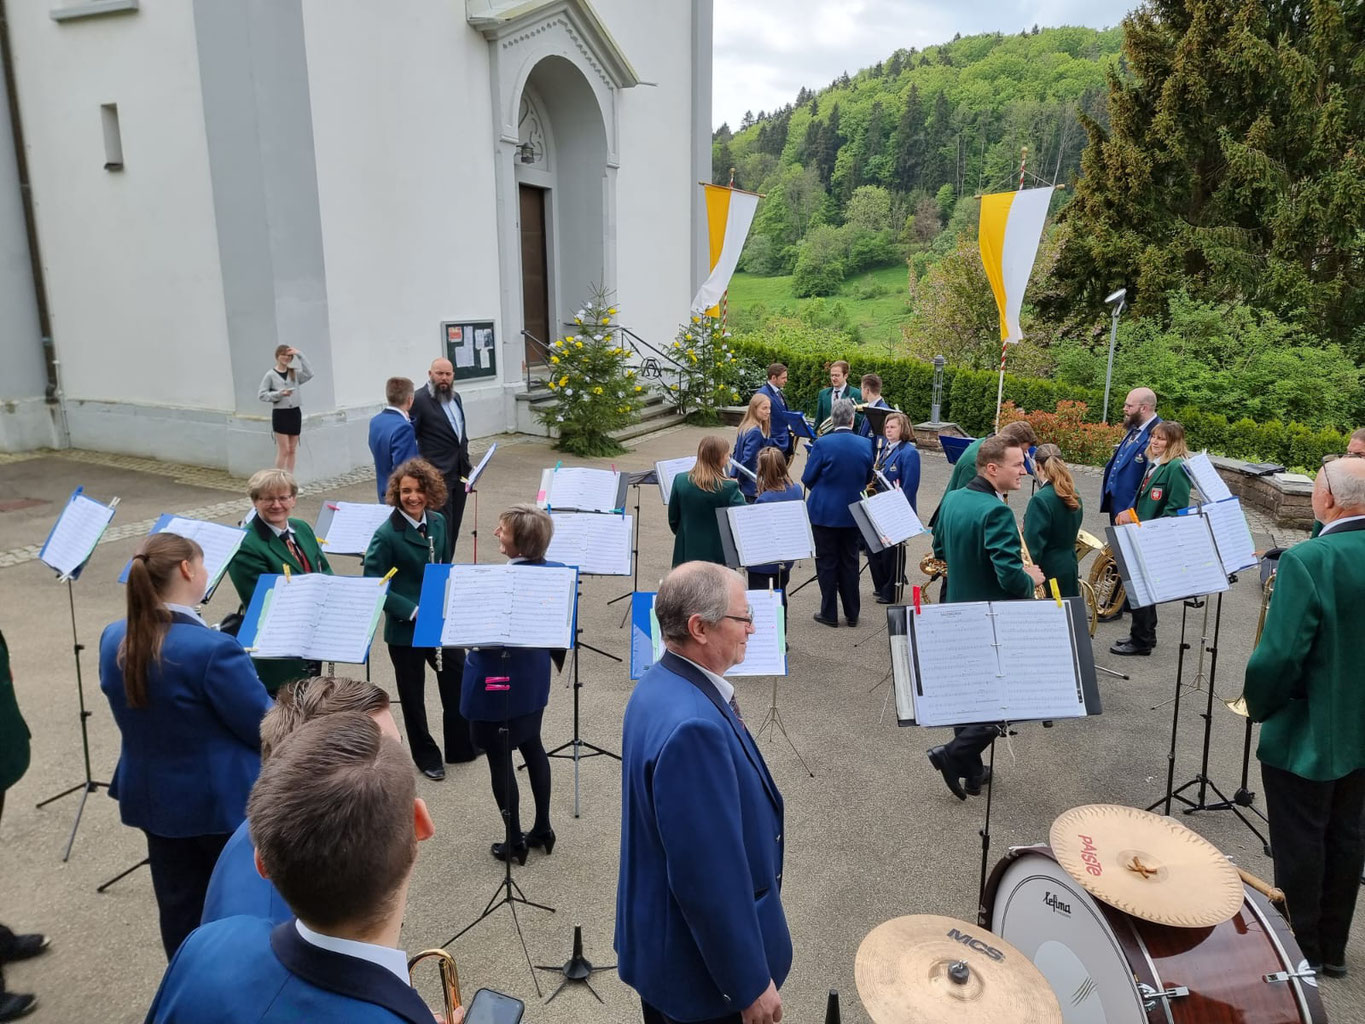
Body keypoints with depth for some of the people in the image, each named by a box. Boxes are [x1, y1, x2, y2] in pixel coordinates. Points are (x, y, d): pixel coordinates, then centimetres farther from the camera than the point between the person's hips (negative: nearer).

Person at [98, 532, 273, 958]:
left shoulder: (113, 640, -5)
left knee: (180, 910, 21)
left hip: (151, 798, 7)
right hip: (224, 801, -6)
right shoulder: (213, 649, -30)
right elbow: (267, 729, -21)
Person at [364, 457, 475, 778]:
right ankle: (426, 755, 32)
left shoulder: (438, 522, -1)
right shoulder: (386, 535, -18)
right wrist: (414, 612, -22)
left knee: (460, 679, 14)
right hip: (405, 629, -5)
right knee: (412, 695, 11)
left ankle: (461, 746, 35)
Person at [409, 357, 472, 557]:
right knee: (443, 527, -6)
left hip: (460, 473, 7)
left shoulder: (455, 397, 13)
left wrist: (467, 463, 19)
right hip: (438, 475, -7)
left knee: (454, 527, 12)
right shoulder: (419, 400, -11)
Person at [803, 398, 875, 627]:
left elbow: (807, 478, -9)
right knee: (849, 561, 14)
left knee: (827, 562, 7)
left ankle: (829, 614, 12)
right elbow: (868, 478, 8)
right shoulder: (865, 445, -5)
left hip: (825, 511, -3)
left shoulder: (822, 444, -16)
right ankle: (852, 613, 21)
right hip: (852, 512, 4)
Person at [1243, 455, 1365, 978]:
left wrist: (1258, 706, -9)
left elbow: (1279, 655, -26)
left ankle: (1300, 951, 26)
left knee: (1300, 846, 10)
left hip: (1306, 734, -7)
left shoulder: (1307, 560, -26)